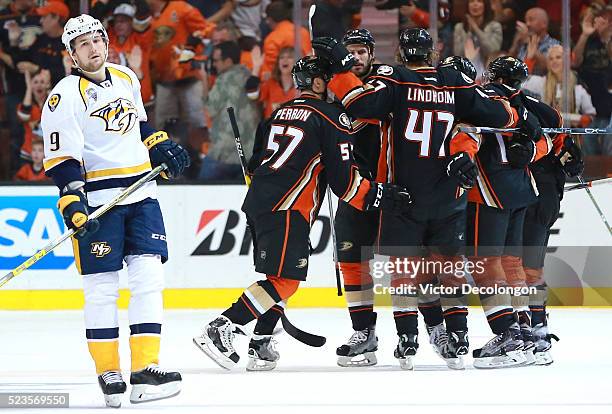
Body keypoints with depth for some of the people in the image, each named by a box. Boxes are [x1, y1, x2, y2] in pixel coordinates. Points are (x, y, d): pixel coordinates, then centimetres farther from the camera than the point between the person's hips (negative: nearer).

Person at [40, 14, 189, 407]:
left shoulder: (126, 77, 10)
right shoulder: (65, 97, -9)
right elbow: (61, 159, -14)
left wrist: (162, 146, 15)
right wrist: (73, 205, -24)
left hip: (141, 194, 5)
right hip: (97, 202, -5)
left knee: (149, 279, -5)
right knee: (102, 289, -3)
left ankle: (144, 371, -8)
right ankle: (108, 374, 7)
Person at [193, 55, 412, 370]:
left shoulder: (279, 112, 19)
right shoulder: (331, 116, -4)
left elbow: (255, 164, 24)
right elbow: (343, 178, -8)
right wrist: (381, 196, -1)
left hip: (256, 202, 9)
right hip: (286, 210, -9)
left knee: (280, 275, 20)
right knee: (284, 280, -11)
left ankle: (262, 342, 17)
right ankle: (218, 330, -21)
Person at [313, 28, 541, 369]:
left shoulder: (395, 78, -7)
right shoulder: (456, 82, 1)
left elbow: (363, 103, -22)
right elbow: (494, 112, 3)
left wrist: (340, 67, -15)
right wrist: (518, 118, 23)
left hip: (405, 192, -2)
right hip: (449, 197, 2)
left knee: (403, 263, 6)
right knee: (450, 262, 14)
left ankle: (407, 339, -2)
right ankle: (458, 337, 11)